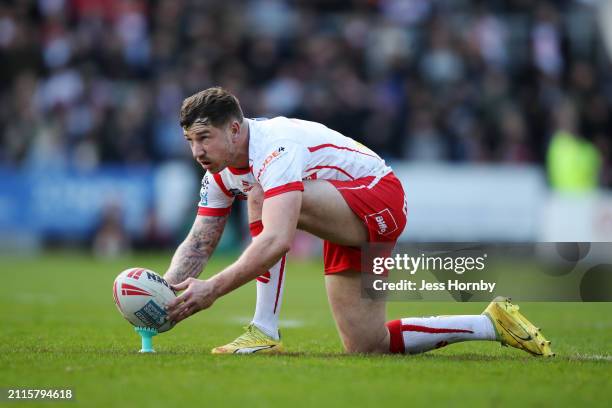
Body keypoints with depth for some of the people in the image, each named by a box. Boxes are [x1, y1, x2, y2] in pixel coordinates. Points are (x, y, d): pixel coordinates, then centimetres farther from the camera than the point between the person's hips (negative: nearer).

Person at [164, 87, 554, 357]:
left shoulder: (275, 148, -29)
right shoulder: (221, 169, 0)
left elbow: (277, 241, -43)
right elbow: (199, 243, 5)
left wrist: (213, 289, -45)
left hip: (380, 198, -10)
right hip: (352, 230, 10)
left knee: (262, 196, -32)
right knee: (367, 348, 6)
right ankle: (492, 323, 20)